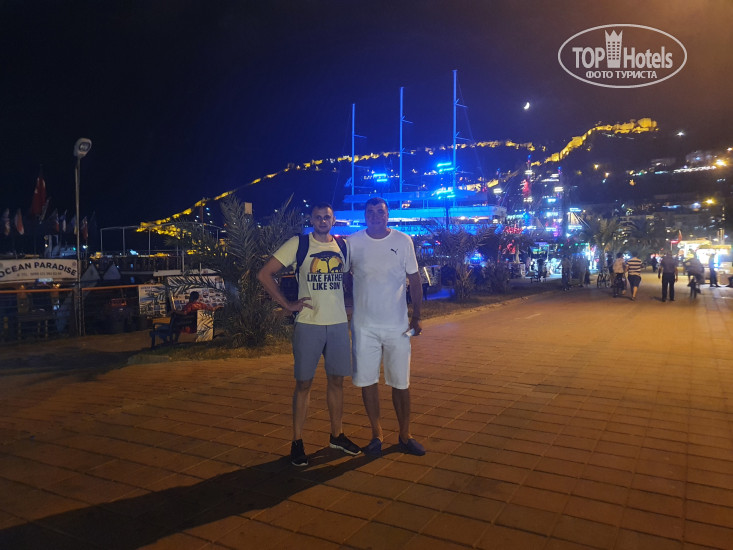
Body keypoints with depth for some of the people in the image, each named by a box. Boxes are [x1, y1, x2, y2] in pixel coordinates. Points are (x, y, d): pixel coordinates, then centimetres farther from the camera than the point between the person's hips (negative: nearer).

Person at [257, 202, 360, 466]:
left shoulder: (343, 247, 8)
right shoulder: (298, 244, -4)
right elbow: (264, 274, -6)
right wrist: (288, 304, -9)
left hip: (339, 323, 4)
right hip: (308, 324, -4)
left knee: (337, 380, 11)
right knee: (304, 383, 3)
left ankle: (337, 435, 26)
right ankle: (297, 441, 15)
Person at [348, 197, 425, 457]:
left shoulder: (403, 241, 0)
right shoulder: (353, 242, 0)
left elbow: (414, 280, 4)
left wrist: (416, 316, -2)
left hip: (398, 325, 0)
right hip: (364, 325, 1)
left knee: (401, 382, 6)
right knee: (367, 380, 7)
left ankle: (405, 436, 22)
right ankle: (376, 434, 23)